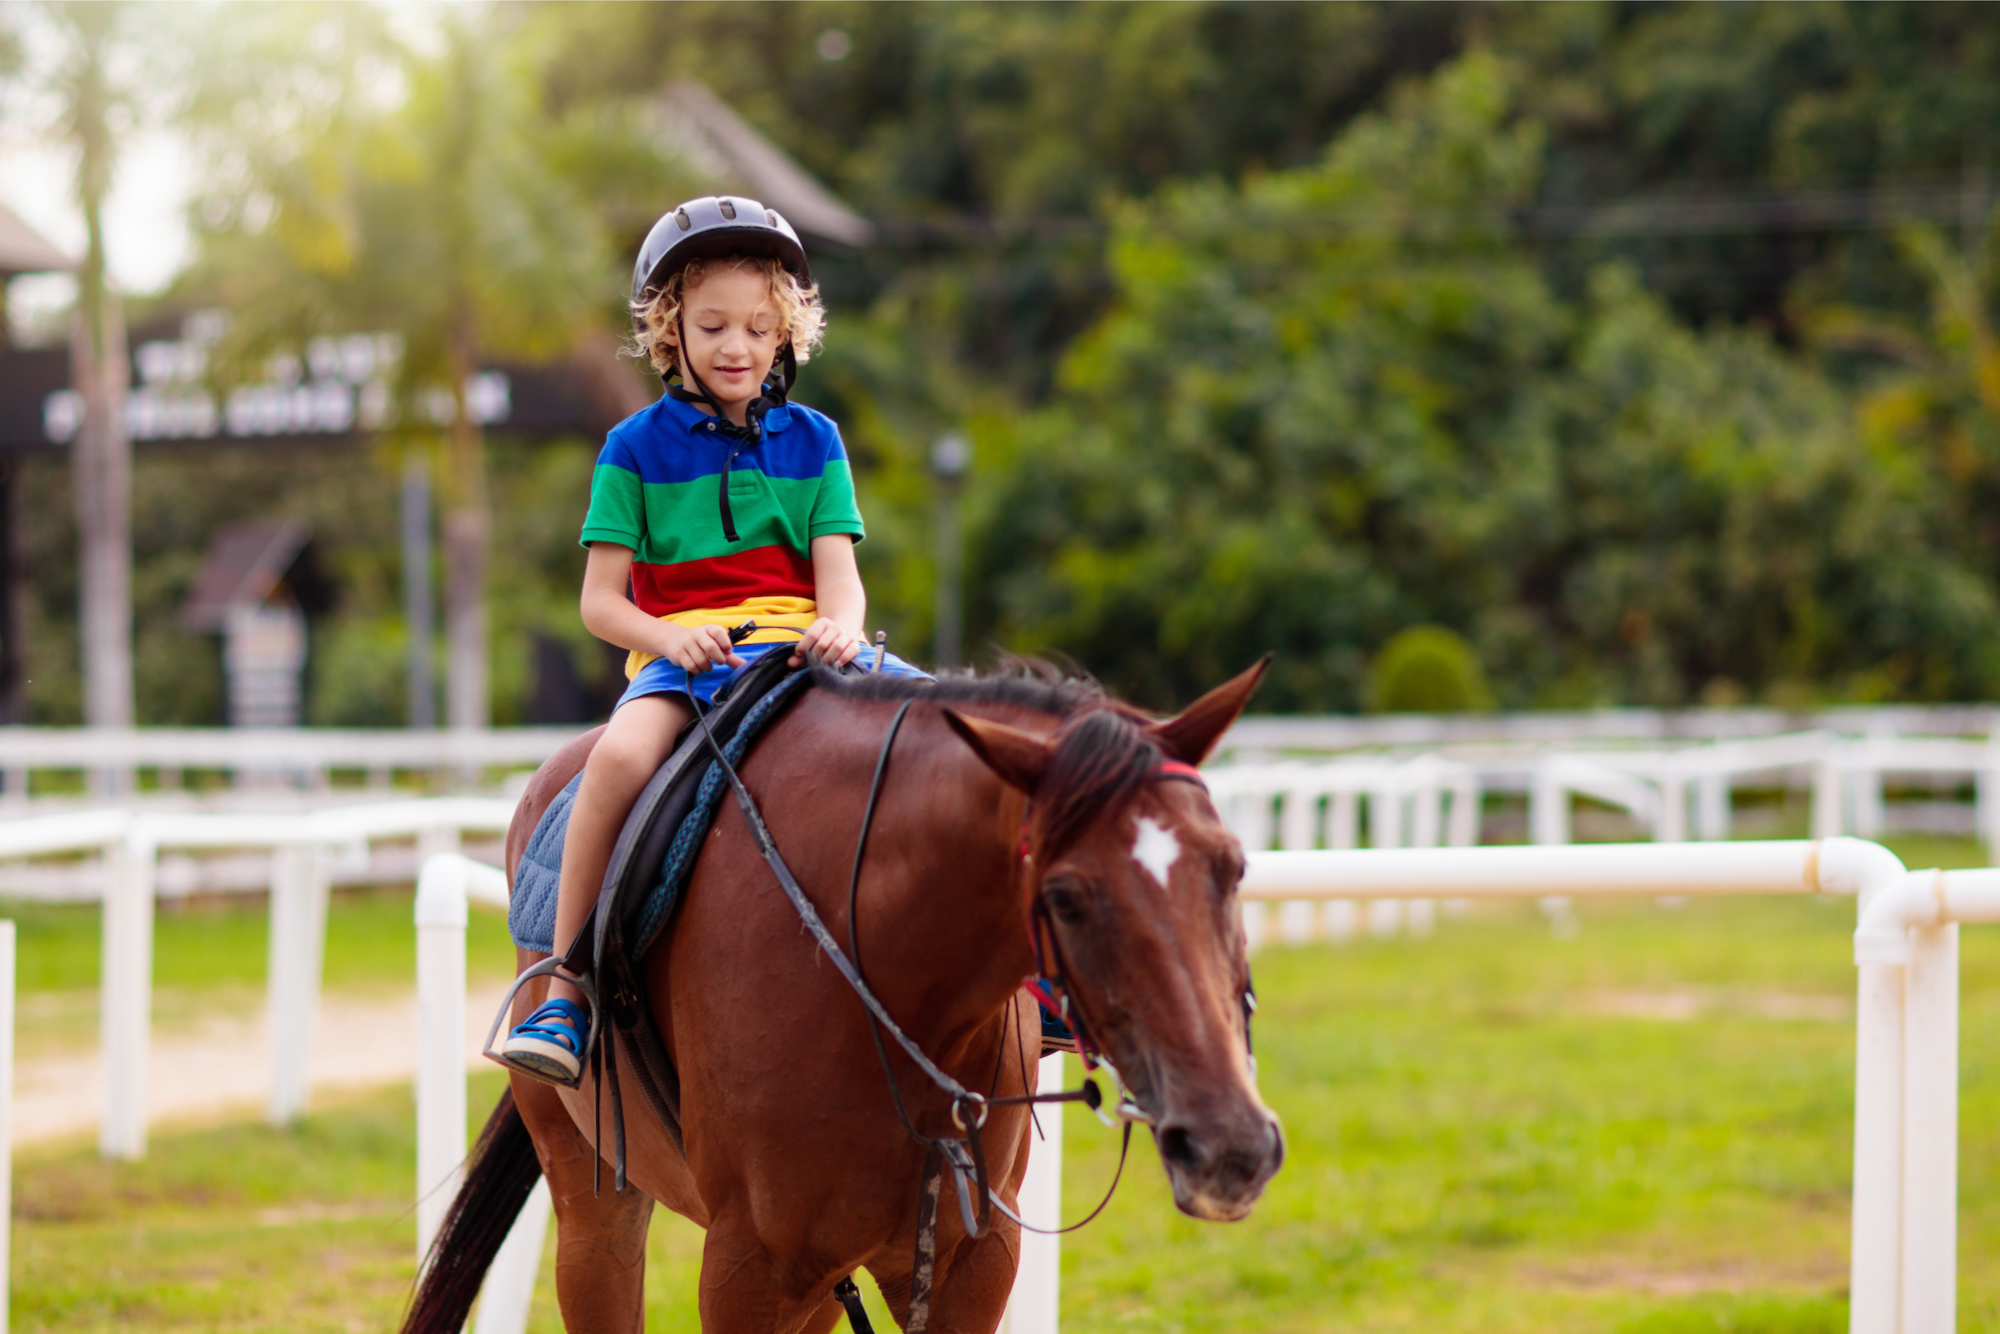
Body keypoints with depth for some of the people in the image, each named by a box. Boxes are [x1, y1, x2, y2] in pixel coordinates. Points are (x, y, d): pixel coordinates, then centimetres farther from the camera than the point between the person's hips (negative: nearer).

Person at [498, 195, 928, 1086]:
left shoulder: (812, 442, 14)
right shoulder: (638, 447, 7)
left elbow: (839, 571, 5)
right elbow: (600, 600, 4)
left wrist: (841, 628, -19)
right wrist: (667, 636, -17)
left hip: (798, 645, 3)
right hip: (678, 653, -2)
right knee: (622, 753, -36)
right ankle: (564, 997, -30)